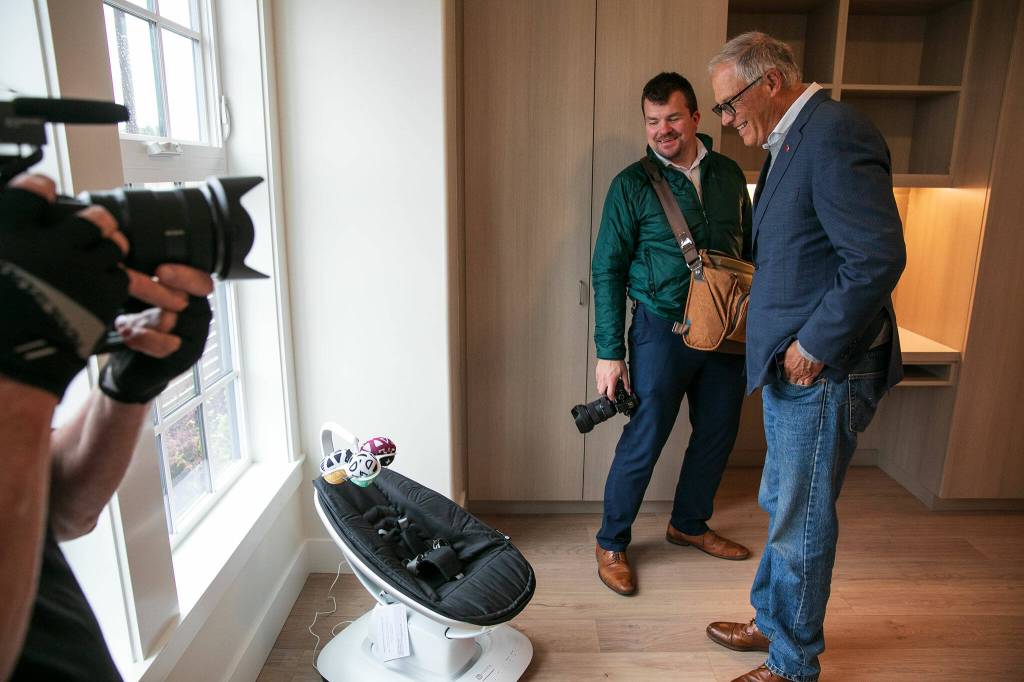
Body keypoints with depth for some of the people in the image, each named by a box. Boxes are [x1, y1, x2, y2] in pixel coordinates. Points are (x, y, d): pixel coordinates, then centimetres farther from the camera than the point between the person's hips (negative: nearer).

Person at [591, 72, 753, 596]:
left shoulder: (729, 175, 7)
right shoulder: (632, 185, -7)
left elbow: (750, 249, 15)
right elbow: (607, 270, -7)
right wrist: (609, 352, -12)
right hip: (663, 330, -5)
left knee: (717, 434, 15)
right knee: (644, 441, -1)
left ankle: (689, 524, 38)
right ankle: (611, 542, 19)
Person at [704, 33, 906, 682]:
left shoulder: (835, 134, -16)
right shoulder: (791, 143, 14)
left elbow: (879, 258, -23)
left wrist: (814, 346, -17)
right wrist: (773, 336, 11)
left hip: (823, 370, -10)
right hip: (790, 366, 10)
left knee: (802, 524, 4)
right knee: (781, 507, 21)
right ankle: (773, 623, 40)